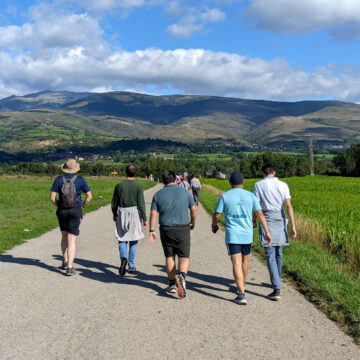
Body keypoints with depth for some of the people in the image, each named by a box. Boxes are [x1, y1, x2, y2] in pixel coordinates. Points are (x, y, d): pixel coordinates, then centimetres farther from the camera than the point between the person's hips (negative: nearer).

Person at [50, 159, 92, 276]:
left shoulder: (59, 179, -3)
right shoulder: (80, 180, -4)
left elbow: (52, 197, -6)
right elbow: (89, 196, -4)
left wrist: (58, 206, 12)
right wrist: (82, 206, 9)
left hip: (62, 211, 2)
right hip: (75, 211, -2)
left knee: (64, 236, 22)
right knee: (72, 240, -1)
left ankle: (65, 262, 29)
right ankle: (70, 268, -8)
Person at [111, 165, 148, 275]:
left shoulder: (119, 186, 0)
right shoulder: (138, 186, -7)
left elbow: (114, 203, 7)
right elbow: (141, 204, -9)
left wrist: (114, 214, 23)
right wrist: (144, 219, -4)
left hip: (122, 214, 1)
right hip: (135, 213, -1)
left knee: (122, 239, 9)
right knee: (133, 240, 11)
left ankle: (123, 258, -17)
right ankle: (131, 265, 14)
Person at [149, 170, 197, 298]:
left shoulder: (158, 194, 2)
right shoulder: (184, 192, 1)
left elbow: (153, 213, -3)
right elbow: (193, 209, 4)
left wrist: (151, 230, 1)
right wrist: (192, 222, 20)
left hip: (166, 230, 1)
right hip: (183, 229, -1)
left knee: (169, 257, 13)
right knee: (184, 257, 3)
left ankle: (172, 284, 20)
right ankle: (182, 276, -25)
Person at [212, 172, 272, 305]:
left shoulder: (225, 196, -1)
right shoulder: (250, 195, 3)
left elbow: (216, 215, -1)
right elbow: (260, 214, -1)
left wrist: (214, 225, 21)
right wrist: (267, 233, 2)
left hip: (232, 235, -3)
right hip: (247, 234, 3)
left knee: (236, 263, -6)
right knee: (245, 261, 21)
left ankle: (242, 295, -15)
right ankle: (241, 286, 39)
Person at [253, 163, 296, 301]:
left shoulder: (259, 185, -2)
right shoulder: (283, 185, 4)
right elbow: (289, 206, -3)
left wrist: (254, 221, 14)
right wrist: (293, 226, -4)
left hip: (267, 220, -3)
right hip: (280, 220, 3)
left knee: (270, 255, -5)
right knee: (278, 253, 18)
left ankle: (277, 290, -12)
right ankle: (276, 281, 36)